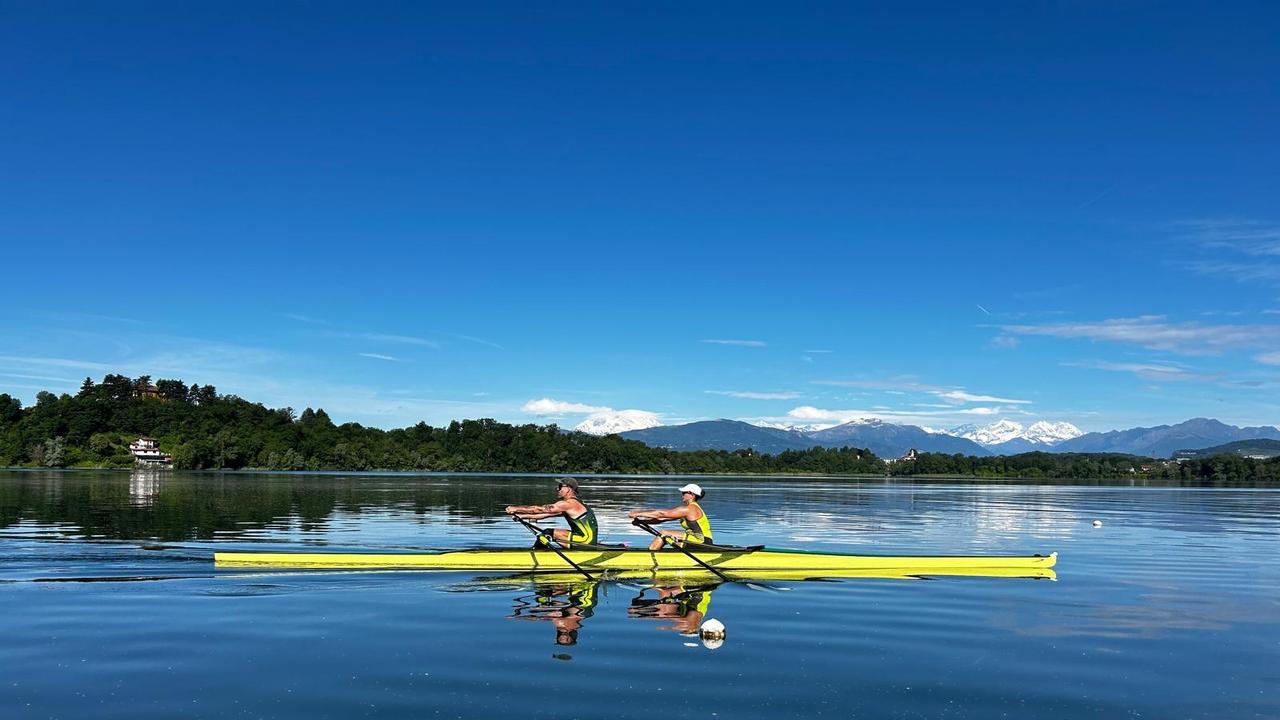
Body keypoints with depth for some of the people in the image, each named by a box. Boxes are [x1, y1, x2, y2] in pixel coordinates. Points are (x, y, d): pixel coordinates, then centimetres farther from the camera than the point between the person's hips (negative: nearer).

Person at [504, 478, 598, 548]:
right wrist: (521, 515, 11)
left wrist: (516, 508, -6)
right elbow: (544, 513, 15)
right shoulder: (572, 503, 16)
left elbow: (541, 509, -12)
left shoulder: (568, 503, -13)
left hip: (586, 541, -10)